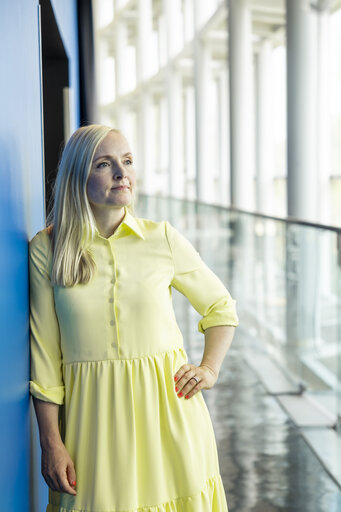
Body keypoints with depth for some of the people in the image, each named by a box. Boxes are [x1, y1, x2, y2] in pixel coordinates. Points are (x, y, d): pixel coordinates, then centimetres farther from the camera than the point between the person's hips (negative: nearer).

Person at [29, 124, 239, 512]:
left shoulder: (162, 238, -1)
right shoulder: (47, 248, -2)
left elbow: (221, 308, 14)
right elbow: (44, 354, -1)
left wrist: (210, 368, -1)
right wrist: (51, 444, -4)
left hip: (166, 405, 1)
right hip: (93, 413, 0)